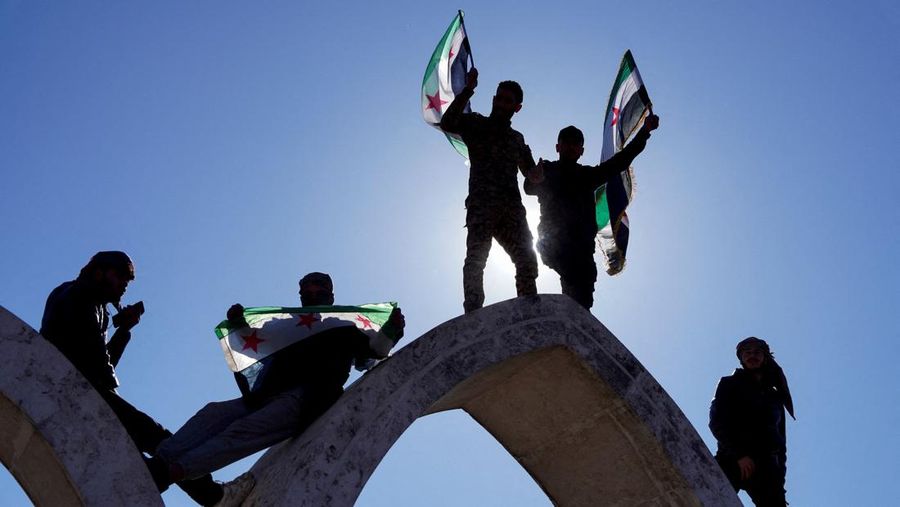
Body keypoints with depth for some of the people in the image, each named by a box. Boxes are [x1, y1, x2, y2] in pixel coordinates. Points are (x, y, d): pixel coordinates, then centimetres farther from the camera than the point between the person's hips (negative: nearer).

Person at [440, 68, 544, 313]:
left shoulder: (517, 138, 25)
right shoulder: (476, 124, 11)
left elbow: (531, 173, 22)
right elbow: (447, 123, -8)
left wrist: (541, 172, -3)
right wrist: (467, 90, -15)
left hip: (511, 208, 5)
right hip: (482, 205, -5)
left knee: (527, 259, -3)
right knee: (476, 257, -16)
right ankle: (473, 312, -22)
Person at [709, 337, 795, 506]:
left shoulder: (775, 396, 25)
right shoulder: (730, 384, 16)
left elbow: (781, 438, 23)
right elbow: (716, 422, 2)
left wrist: (779, 477, 8)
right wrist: (739, 455, -13)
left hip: (765, 466, 3)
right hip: (732, 460, -3)